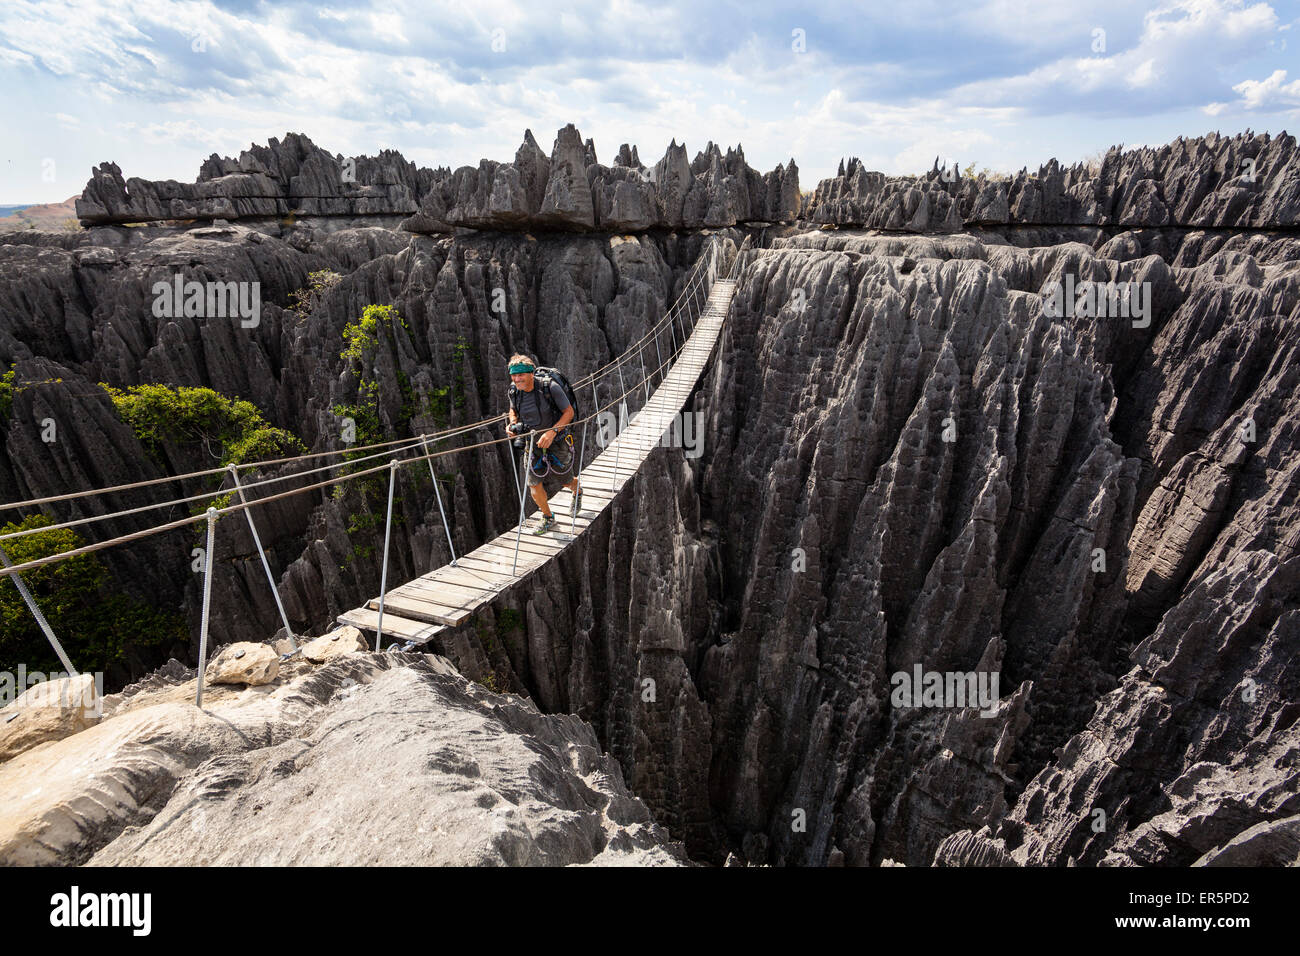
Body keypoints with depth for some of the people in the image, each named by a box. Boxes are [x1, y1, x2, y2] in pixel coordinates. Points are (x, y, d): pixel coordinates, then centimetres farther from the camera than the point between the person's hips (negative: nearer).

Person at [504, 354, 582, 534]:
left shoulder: (550, 387, -25)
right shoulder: (515, 391, -10)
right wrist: (512, 424, -11)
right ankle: (547, 518, 25)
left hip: (557, 442, -3)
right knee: (534, 484, -1)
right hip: (533, 443, 4)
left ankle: (577, 491, 53)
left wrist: (552, 432, -31)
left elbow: (569, 412, -18)